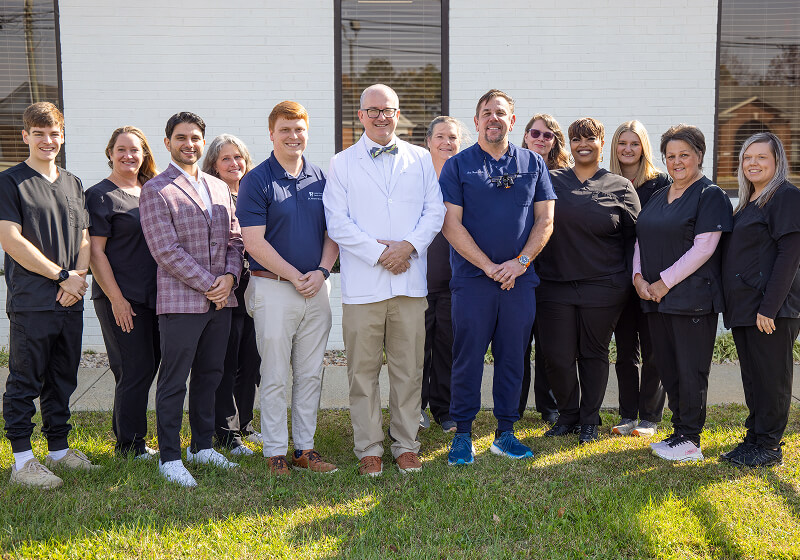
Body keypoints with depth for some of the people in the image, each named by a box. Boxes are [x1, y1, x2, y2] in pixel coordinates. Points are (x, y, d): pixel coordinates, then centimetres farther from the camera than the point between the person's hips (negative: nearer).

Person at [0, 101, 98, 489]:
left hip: (70, 302, 6)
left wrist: (78, 278, -3)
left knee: (62, 380, 13)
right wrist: (62, 275, -11)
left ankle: (59, 449, 25)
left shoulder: (73, 184, 15)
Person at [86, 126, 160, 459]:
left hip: (153, 295, 7)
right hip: (121, 298, -7)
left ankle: (125, 436, 26)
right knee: (134, 370, -3)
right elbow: (96, 251, -10)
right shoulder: (101, 195, -6)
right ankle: (131, 445, 12)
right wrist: (116, 299, -16)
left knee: (149, 366, 11)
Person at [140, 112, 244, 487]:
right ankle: (169, 457, 12)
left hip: (220, 300, 6)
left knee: (210, 375, 13)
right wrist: (207, 284, -13)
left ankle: (202, 446, 26)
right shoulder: (155, 190, -4)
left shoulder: (219, 188, 16)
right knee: (174, 381, 1)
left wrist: (230, 276, -3)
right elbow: (166, 250, -12)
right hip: (180, 299, -6)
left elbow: (234, 238, 15)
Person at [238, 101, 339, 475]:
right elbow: (254, 241, -10)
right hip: (273, 289, -4)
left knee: (311, 374, 10)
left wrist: (321, 271, -5)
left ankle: (305, 448, 20)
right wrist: (295, 276, -11)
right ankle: (275, 452, 12)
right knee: (275, 376, 2)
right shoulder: (257, 181, -4)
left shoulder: (321, 179, 10)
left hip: (317, 289, 5)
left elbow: (333, 232, 12)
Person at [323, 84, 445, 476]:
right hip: (363, 283, -1)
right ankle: (368, 448, 16)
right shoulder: (342, 164, 6)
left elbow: (435, 211, 7)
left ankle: (406, 446, 20)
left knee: (408, 369, 7)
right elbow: (337, 222, -2)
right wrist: (379, 253, -11)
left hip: (410, 282, 2)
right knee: (363, 371, 3)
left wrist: (409, 246, -10)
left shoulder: (421, 160, 14)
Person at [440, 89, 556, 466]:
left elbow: (545, 220, 6)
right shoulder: (458, 166, 2)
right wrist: (489, 266, -11)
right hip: (472, 278, -2)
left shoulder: (533, 164, 10)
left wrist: (520, 262, -8)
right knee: (468, 357, 1)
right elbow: (451, 224, -5)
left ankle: (505, 432, 19)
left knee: (512, 357, 8)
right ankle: (462, 433, 13)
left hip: (519, 279, 3)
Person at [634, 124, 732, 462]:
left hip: (692, 297, -7)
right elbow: (641, 241, 18)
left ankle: (689, 440, 7)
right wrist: (639, 277, 0)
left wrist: (664, 282, -14)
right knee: (667, 367, 10)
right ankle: (680, 430, 21)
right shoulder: (657, 197, 17)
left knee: (690, 369, -2)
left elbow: (703, 248, -13)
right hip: (655, 297, 7)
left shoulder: (710, 195, -4)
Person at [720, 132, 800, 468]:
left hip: (771, 308, -8)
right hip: (743, 307, 8)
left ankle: (769, 447, 10)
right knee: (752, 377, 14)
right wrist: (731, 303, 14)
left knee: (771, 376, 0)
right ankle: (754, 438, 24)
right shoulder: (746, 203, 18)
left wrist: (769, 307, -20)